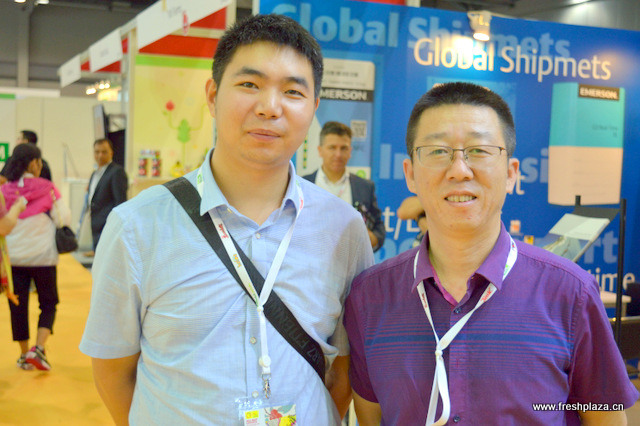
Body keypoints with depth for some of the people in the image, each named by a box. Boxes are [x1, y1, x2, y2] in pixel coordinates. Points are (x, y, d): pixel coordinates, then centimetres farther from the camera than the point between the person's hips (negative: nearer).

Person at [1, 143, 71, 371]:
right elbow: (63, 218, -8)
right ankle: (38, 348, -4)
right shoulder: (46, 188, -10)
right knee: (48, 303, 12)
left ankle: (24, 354, 19)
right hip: (42, 256, -2)